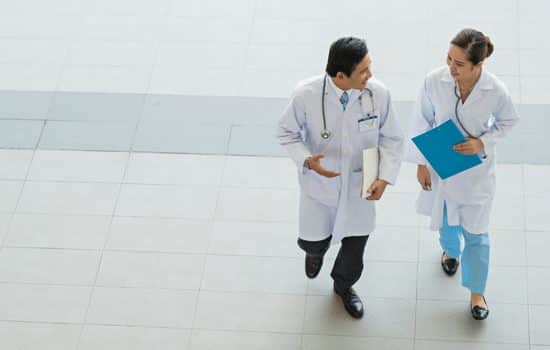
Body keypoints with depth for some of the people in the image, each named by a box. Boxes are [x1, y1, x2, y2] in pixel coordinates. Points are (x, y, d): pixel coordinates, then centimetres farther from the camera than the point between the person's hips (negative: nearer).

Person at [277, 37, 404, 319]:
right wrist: (306, 160, -28)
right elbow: (287, 132, -10)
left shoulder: (378, 93, -23)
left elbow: (391, 139, -7)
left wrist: (384, 177, -19)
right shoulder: (306, 95, -28)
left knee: (355, 244, 18)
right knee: (313, 240, 15)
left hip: (359, 186, 2)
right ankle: (316, 249, 57)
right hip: (319, 183, -1)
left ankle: (344, 285, 52)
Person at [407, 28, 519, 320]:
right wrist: (421, 164, -5)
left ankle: (476, 292, 27)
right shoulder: (434, 81, -24)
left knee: (475, 231, 7)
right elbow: (422, 122, -10)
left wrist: (482, 142, -20)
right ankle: (450, 250, 61)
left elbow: (508, 121, -4)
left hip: (475, 168, -2)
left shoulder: (496, 91, -26)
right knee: (445, 216, 26)